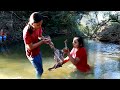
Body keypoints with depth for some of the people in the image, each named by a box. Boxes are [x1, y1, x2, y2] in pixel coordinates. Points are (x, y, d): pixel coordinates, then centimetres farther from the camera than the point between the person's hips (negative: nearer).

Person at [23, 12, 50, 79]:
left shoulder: (38, 27, -13)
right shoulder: (27, 32, -32)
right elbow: (30, 47, -26)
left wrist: (44, 39, -14)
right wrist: (42, 42, -25)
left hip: (38, 51, 6)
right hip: (32, 54, -6)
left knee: (39, 69, 21)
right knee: (40, 71, 6)